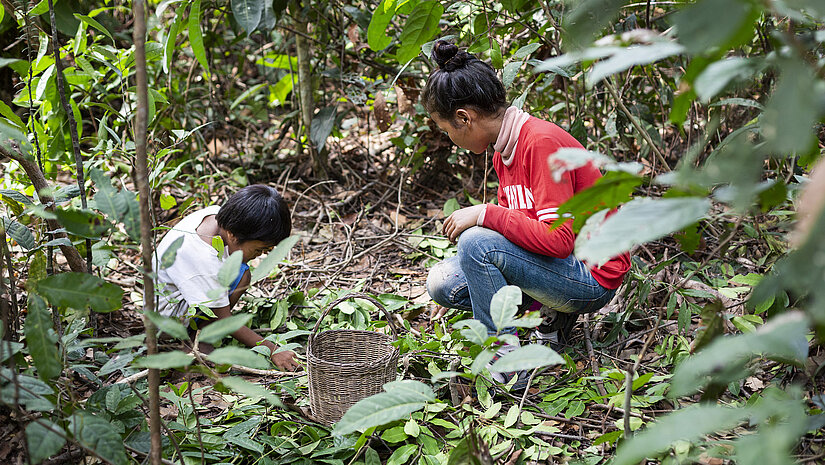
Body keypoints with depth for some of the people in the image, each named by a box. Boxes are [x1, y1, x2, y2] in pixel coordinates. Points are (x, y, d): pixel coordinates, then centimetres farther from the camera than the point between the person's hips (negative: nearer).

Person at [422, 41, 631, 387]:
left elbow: (558, 238, -28)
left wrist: (484, 214, -24)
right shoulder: (504, 151, 5)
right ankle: (549, 315, 6)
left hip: (592, 277, -9)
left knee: (476, 242, -26)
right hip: (553, 263, 9)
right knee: (442, 282, 0)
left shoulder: (543, 143, -22)